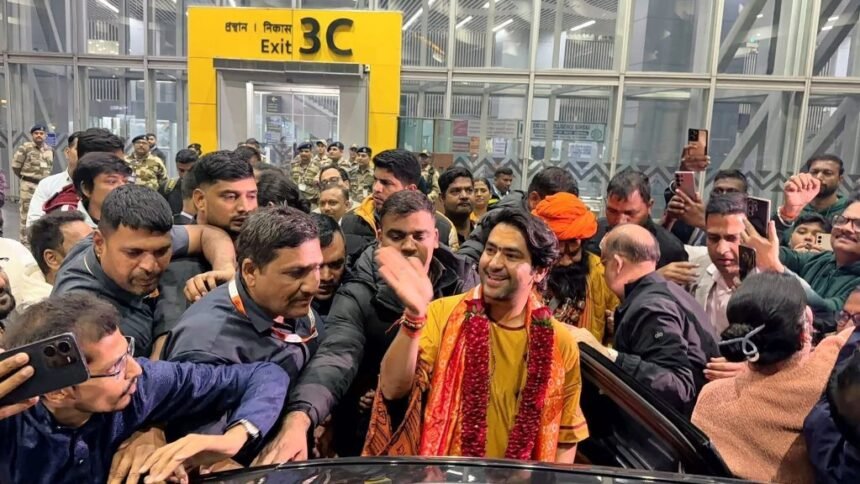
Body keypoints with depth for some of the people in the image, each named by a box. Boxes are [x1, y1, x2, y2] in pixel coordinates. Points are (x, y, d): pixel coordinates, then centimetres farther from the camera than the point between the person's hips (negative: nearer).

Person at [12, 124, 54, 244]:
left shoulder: (49, 150, 11)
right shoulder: (25, 148, -8)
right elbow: (15, 166, -4)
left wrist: (45, 179, 16)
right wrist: (25, 177, 6)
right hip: (28, 186, -6)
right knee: (27, 215, -4)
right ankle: (25, 242, 2)